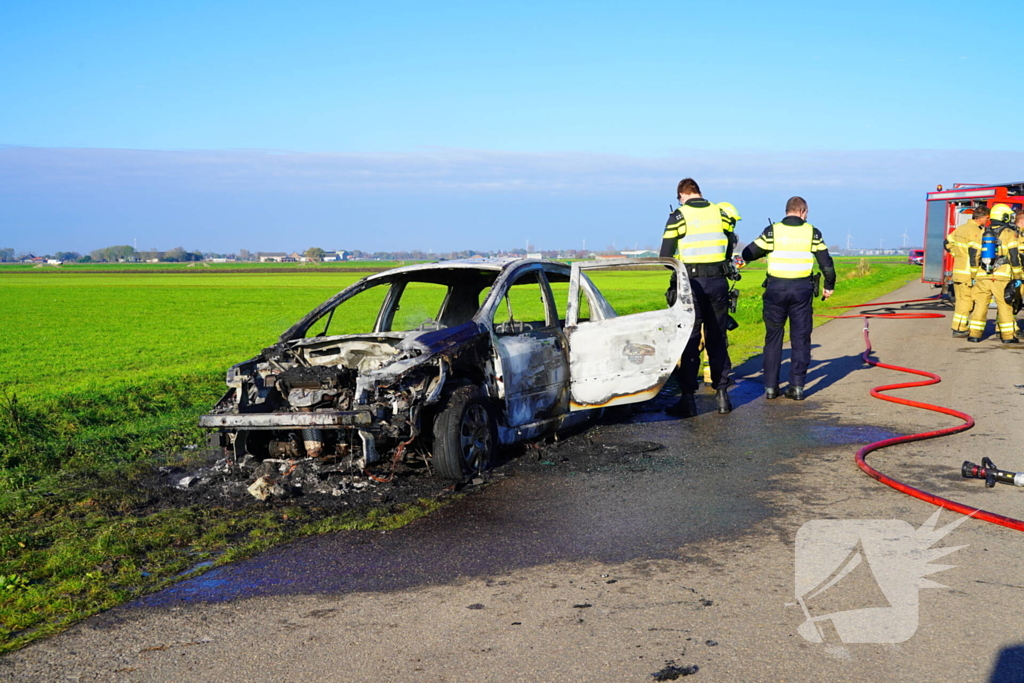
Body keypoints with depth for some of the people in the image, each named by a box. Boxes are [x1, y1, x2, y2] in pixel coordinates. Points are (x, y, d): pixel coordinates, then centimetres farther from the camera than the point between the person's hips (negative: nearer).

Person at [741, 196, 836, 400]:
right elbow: (826, 263, 6)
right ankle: (797, 386, 6)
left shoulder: (772, 231, -2)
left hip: (776, 288, 0)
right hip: (802, 289, 0)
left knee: (773, 337, 9)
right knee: (800, 338, 8)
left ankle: (770, 386, 8)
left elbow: (748, 254, 2)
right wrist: (829, 285, 21)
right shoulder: (812, 232, 2)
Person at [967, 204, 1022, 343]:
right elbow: (1014, 256, -7)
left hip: (983, 277, 4)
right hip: (1002, 277, -4)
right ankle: (1008, 336, 3)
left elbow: (974, 256, 10)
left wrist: (974, 276, 16)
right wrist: (1017, 277, -2)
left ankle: (974, 334, 3)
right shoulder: (1009, 234, -2)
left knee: (980, 305, 7)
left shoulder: (982, 233, 11)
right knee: (1005, 306, 2)